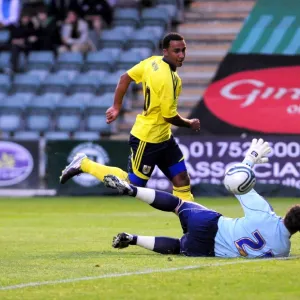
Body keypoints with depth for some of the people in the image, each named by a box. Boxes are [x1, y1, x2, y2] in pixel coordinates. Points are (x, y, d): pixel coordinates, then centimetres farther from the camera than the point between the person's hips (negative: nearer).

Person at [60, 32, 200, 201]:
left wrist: (117, 106, 14)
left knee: (182, 180, 8)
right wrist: (190, 124, -3)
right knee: (133, 185, 4)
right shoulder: (169, 79, -27)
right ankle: (84, 164, 11)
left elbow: (126, 78, 5)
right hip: (148, 139, -9)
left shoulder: (153, 62, -2)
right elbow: (169, 116, -21)